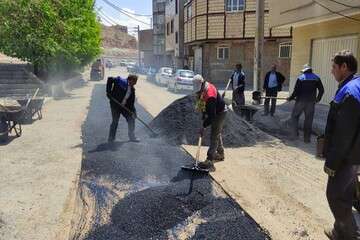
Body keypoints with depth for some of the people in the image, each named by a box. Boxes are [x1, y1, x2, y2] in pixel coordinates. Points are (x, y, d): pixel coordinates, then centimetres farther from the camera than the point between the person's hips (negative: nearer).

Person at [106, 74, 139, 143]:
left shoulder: (132, 89, 5)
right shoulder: (121, 81, -14)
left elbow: (131, 101, 5)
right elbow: (110, 79, -17)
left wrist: (132, 110, -3)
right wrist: (108, 91, -19)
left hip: (124, 106, 7)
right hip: (115, 105, -7)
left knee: (131, 119, 6)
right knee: (115, 121, -2)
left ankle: (132, 137, 20)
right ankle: (111, 138, 14)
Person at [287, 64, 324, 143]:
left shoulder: (300, 78, -4)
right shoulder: (316, 78, 5)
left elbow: (296, 91, -10)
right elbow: (321, 90, 5)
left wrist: (290, 98, 3)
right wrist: (318, 98, 20)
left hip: (301, 101, -2)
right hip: (311, 102, 2)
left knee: (294, 116, 14)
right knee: (309, 120, 7)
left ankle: (295, 133, 8)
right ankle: (307, 138, 10)